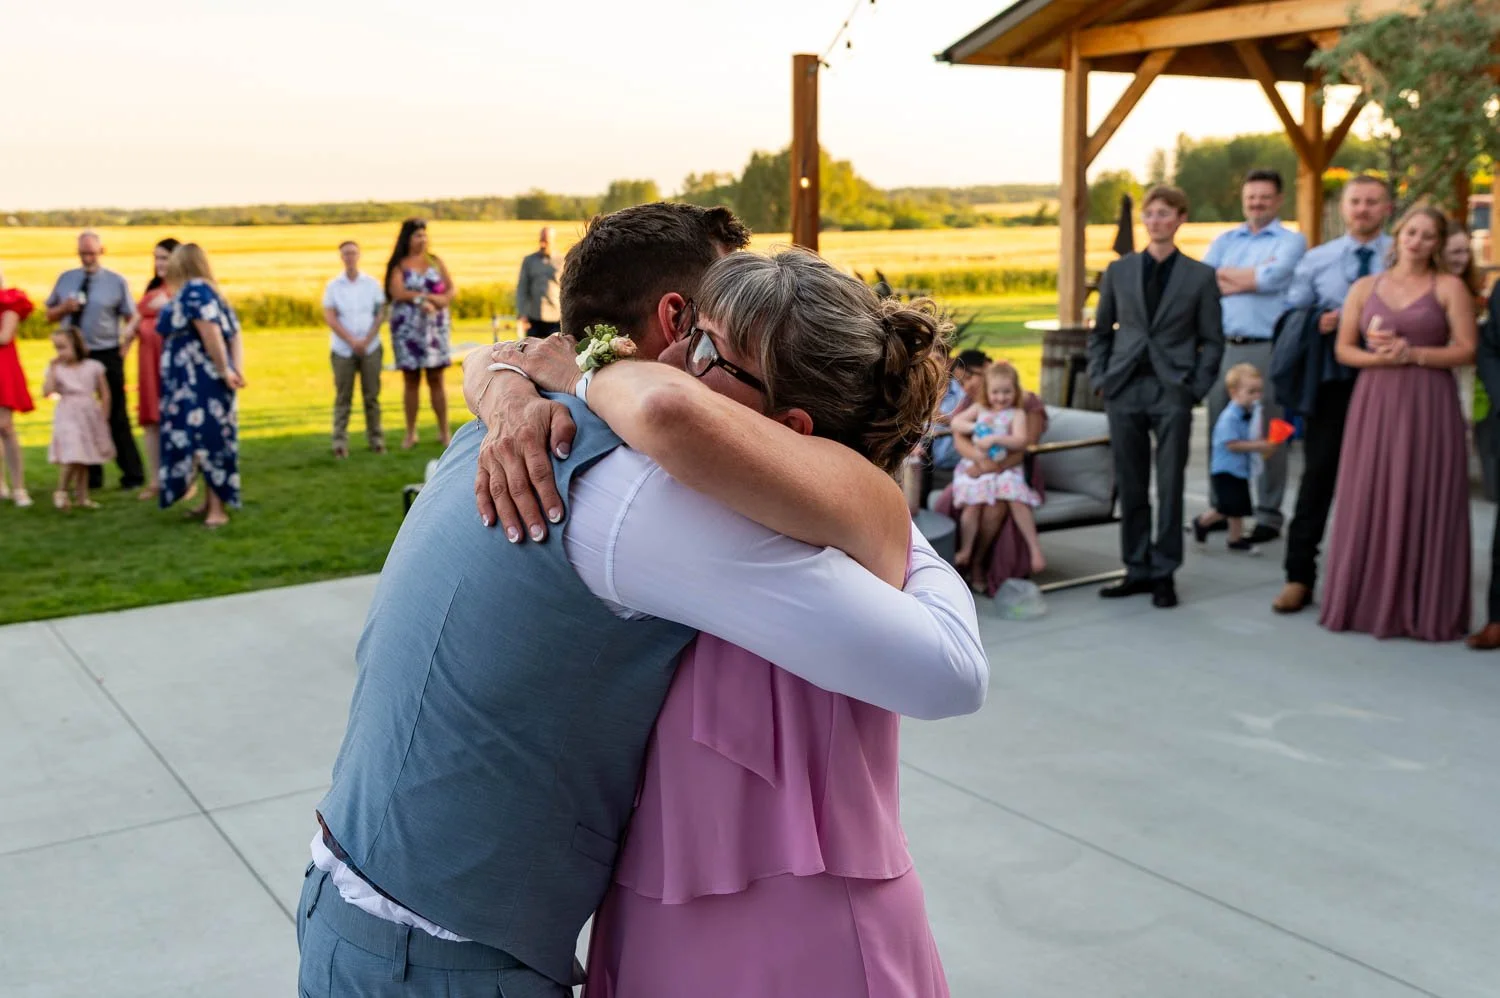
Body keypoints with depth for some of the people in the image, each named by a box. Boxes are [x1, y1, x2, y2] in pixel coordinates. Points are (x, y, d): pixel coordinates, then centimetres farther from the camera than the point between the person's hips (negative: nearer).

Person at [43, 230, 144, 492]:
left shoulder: (116, 282, -2)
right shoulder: (65, 279, 7)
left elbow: (131, 319, -3)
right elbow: (49, 315, 12)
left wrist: (125, 348, -14)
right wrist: (64, 308, -9)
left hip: (107, 356, -3)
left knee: (116, 417, 4)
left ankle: (132, 475, 11)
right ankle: (91, 476, 18)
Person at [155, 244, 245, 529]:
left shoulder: (193, 291, -12)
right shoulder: (209, 291, 16)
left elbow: (210, 332, -24)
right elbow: (234, 334, 9)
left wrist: (225, 371, -21)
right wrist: (237, 369, -2)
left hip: (199, 383, -10)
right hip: (201, 382, 10)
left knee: (206, 439, -7)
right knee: (208, 439, 13)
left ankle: (218, 509, -4)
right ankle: (211, 502, 21)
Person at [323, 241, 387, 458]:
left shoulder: (372, 284, 6)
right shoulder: (333, 286, 4)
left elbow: (381, 314, 3)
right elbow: (329, 318, -1)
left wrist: (367, 340, -8)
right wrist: (352, 340, -11)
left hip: (370, 348, 1)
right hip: (342, 349, 0)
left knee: (371, 395, 2)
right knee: (343, 397, -1)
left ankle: (375, 438, 10)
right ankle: (340, 441, 1)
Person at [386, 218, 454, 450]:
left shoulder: (436, 262, 11)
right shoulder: (399, 265, 2)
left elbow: (451, 288, 6)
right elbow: (397, 292, -13)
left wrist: (443, 300, -16)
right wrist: (428, 296, -15)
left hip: (434, 326, 1)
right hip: (407, 327, -1)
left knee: (436, 379, 0)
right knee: (411, 381, 3)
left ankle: (444, 432, 4)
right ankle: (410, 434, 9)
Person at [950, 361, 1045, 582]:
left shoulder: (1016, 414, 6)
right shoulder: (979, 409, 17)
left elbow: (1021, 441, -8)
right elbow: (955, 424, 11)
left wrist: (995, 439, -20)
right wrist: (974, 427, -7)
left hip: (1004, 467, -1)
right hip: (975, 465, 2)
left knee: (1016, 501, -26)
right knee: (974, 504, -24)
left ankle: (1034, 547, -16)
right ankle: (965, 553, -18)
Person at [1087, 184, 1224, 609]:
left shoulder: (1201, 276, 3)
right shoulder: (1119, 270, 9)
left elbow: (1212, 340, 4)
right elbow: (1101, 331, 14)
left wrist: (1196, 388, -6)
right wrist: (1099, 378, 3)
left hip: (1172, 392, -2)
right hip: (1125, 389, 2)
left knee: (1170, 487, 0)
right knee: (1130, 487, 6)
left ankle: (1164, 573, 9)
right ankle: (1137, 570, 16)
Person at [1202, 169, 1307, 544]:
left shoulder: (1291, 240, 4)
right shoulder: (1225, 241, 17)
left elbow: (1272, 277, -14)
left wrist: (1228, 277, -2)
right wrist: (1251, 277, -7)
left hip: (1267, 348, -4)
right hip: (1224, 346, 5)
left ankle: (1269, 516, 6)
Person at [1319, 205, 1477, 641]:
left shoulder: (1450, 288, 4)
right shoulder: (1364, 287, 11)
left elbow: (1467, 351, -3)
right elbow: (1343, 349, 7)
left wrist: (1411, 353, -13)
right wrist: (1379, 358, -11)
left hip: (1429, 406, -2)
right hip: (1374, 403, 2)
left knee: (1423, 504, -1)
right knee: (1369, 502, 2)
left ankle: (1424, 609, 8)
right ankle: (1368, 602, 11)